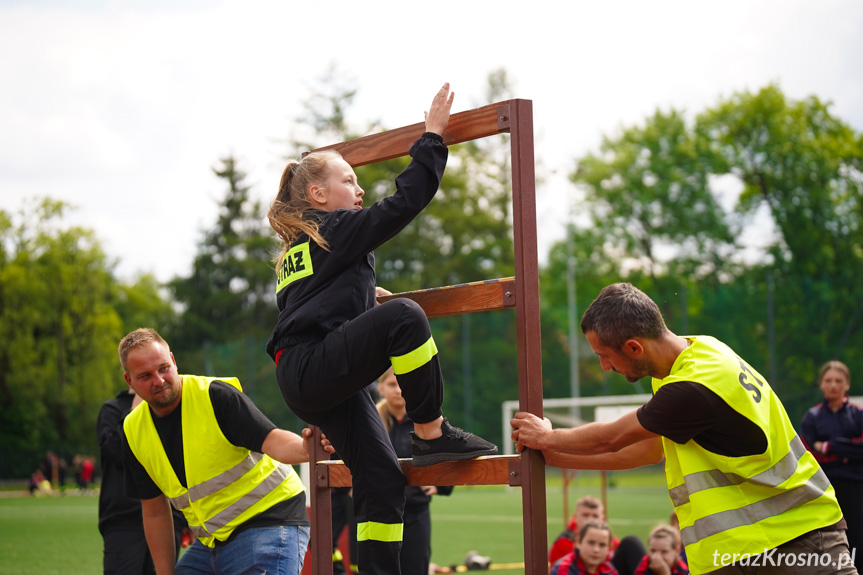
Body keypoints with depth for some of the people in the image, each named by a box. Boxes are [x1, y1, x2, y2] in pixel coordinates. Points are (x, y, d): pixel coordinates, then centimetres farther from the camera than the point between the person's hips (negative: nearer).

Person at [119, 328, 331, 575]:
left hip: (268, 522, -7)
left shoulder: (216, 395, -14)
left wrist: (304, 449, -48)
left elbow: (272, 439, -26)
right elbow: (155, 513, 10)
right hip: (210, 542, 7)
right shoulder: (134, 432, 4)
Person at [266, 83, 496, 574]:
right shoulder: (337, 228, 0)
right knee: (403, 316, -28)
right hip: (314, 367, -10)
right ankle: (432, 434, -22)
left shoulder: (297, 247, 26)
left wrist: (365, 294, 45)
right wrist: (433, 136, 0)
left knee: (382, 477, 0)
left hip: (309, 383, 10)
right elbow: (407, 200, -8)